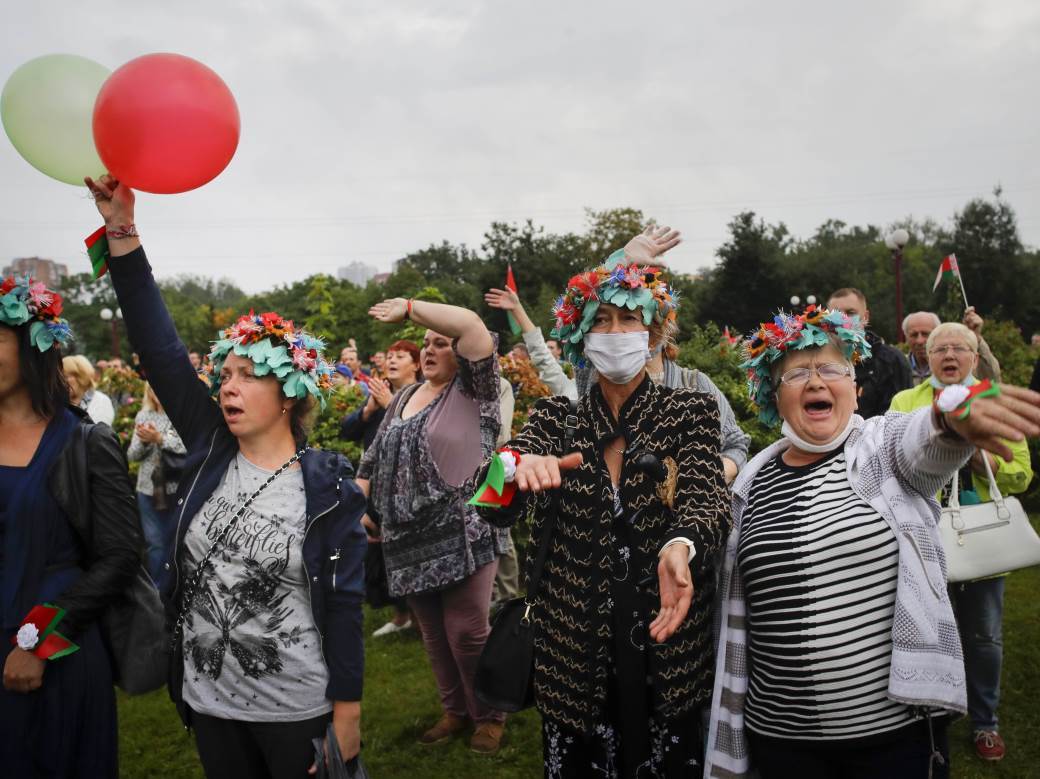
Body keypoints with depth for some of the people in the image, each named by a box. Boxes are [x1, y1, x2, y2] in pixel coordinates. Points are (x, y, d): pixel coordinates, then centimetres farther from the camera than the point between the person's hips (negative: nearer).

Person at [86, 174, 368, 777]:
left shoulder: (330, 489, -12)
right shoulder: (211, 452, -2)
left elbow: (344, 606, -10)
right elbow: (161, 349, -7)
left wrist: (347, 716, -11)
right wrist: (122, 231, -13)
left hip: (298, 714, -4)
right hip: (209, 704, 5)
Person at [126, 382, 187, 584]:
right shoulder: (142, 416, 11)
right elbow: (132, 455, 10)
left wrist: (160, 438, -20)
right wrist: (144, 442, -10)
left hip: (176, 489, -4)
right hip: (148, 488, 4)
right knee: (154, 543, 8)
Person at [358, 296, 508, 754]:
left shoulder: (471, 389, -3)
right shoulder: (403, 399, 16)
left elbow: (471, 325, -19)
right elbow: (373, 461, 20)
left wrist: (408, 308, -15)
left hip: (462, 535, -6)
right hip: (410, 540, 6)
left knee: (466, 632, -3)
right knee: (433, 634, 13)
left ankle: (489, 715, 18)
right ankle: (455, 711, 30)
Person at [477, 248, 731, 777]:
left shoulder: (691, 410, 0)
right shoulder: (556, 415, 2)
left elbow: (706, 496, -16)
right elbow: (496, 509, -11)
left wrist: (680, 546, -39)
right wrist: (518, 465, -35)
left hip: (668, 641, -1)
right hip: (571, 647, 1)